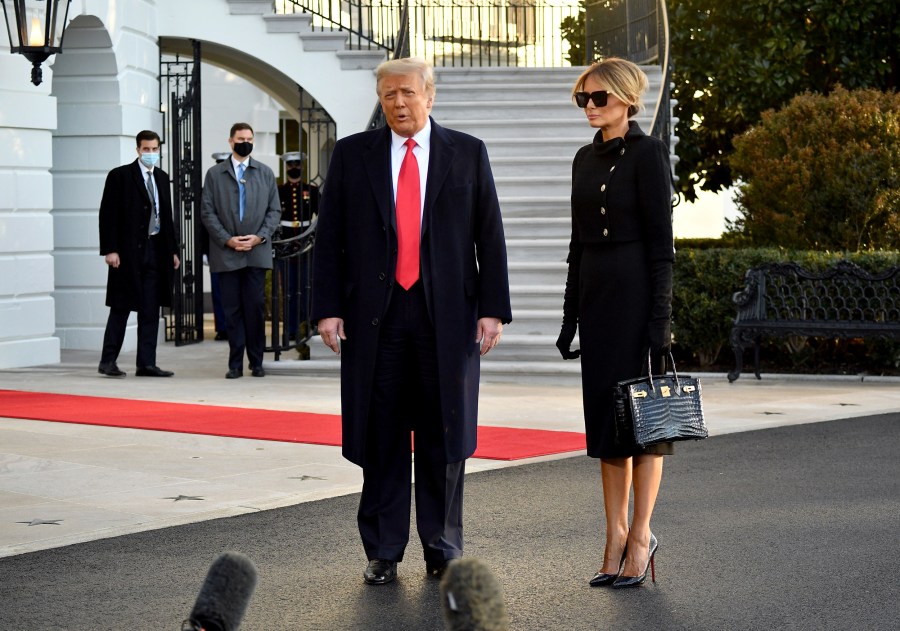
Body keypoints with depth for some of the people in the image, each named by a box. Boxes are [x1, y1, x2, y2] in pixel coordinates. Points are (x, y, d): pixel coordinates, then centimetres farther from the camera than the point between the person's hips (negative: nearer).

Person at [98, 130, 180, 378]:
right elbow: (108, 214, -7)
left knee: (151, 310, 5)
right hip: (128, 252, -6)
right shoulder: (120, 176, -4)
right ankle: (108, 362, 4)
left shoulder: (162, 178, 14)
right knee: (121, 308, -2)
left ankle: (147, 363, 8)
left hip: (156, 249, 6)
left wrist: (172, 250, 13)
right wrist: (110, 250, -14)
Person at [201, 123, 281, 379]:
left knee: (256, 307, -2)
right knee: (232, 309, 0)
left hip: (257, 251, 1)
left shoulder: (265, 173, 13)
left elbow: (274, 210, 10)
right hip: (226, 253, -1)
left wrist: (260, 237, -6)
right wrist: (227, 239, -8)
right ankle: (235, 364, 4)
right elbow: (207, 212, 3)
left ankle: (256, 362, 7)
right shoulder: (215, 174, 8)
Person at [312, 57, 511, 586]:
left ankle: (443, 551, 14)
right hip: (375, 314, 0)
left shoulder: (468, 154, 6)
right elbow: (330, 238, 6)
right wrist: (328, 307, -2)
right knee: (381, 436, 3)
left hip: (447, 313, 0)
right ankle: (383, 552, 11)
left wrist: (493, 307, -3)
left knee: (444, 434, 4)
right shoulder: (352, 155, 7)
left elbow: (490, 236, 5)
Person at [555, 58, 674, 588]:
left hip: (636, 290, -7)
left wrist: (660, 316, -16)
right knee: (603, 413, 8)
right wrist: (571, 315, 14)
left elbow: (661, 241, -12)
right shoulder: (586, 159, 14)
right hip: (594, 290, 7)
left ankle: (640, 535, 4)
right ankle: (617, 535, 14)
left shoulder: (647, 154, -8)